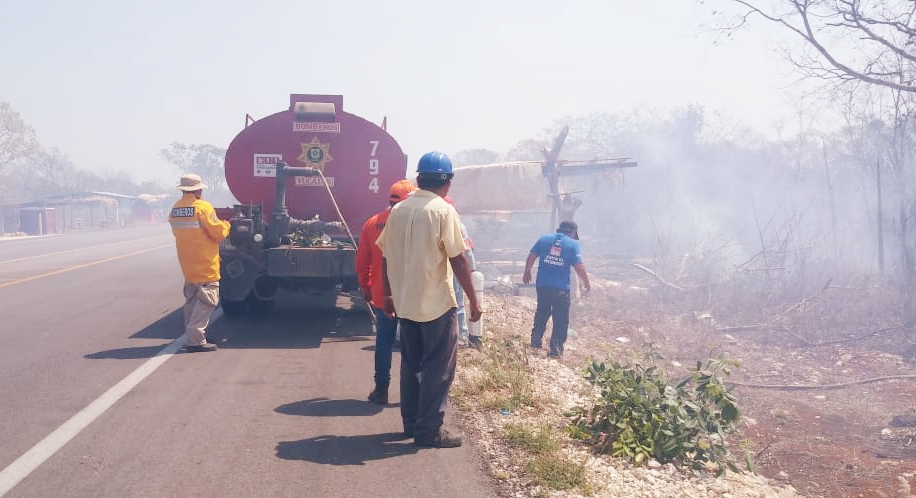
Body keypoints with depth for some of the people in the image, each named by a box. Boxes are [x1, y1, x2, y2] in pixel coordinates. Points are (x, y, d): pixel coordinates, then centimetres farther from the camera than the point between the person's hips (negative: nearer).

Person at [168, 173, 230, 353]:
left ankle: (191, 336, 24)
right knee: (207, 299, -5)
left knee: (192, 300, 18)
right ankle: (195, 339, -11)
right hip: (205, 264, -8)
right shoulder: (202, 207, -15)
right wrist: (226, 224, 6)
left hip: (187, 264, 8)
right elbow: (218, 232, -16)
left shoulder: (175, 209, 8)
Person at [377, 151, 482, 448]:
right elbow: (458, 259, -15)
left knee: (411, 363, 17)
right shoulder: (443, 211, -12)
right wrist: (473, 300, -8)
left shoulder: (398, 210, 6)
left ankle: (411, 423, 25)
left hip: (405, 302, 6)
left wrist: (389, 294, 19)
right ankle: (429, 431, 4)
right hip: (437, 302, -6)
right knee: (438, 368, 2)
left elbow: (386, 256, 9)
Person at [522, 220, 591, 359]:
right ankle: (555, 349, 5)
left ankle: (535, 340, 26)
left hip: (542, 285, 3)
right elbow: (579, 267, -8)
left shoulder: (544, 238, 7)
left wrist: (527, 272, 23)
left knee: (542, 313, 25)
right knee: (561, 319, 7)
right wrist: (586, 283, 6)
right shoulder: (573, 244, -3)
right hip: (561, 289, -3)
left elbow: (531, 257, 8)